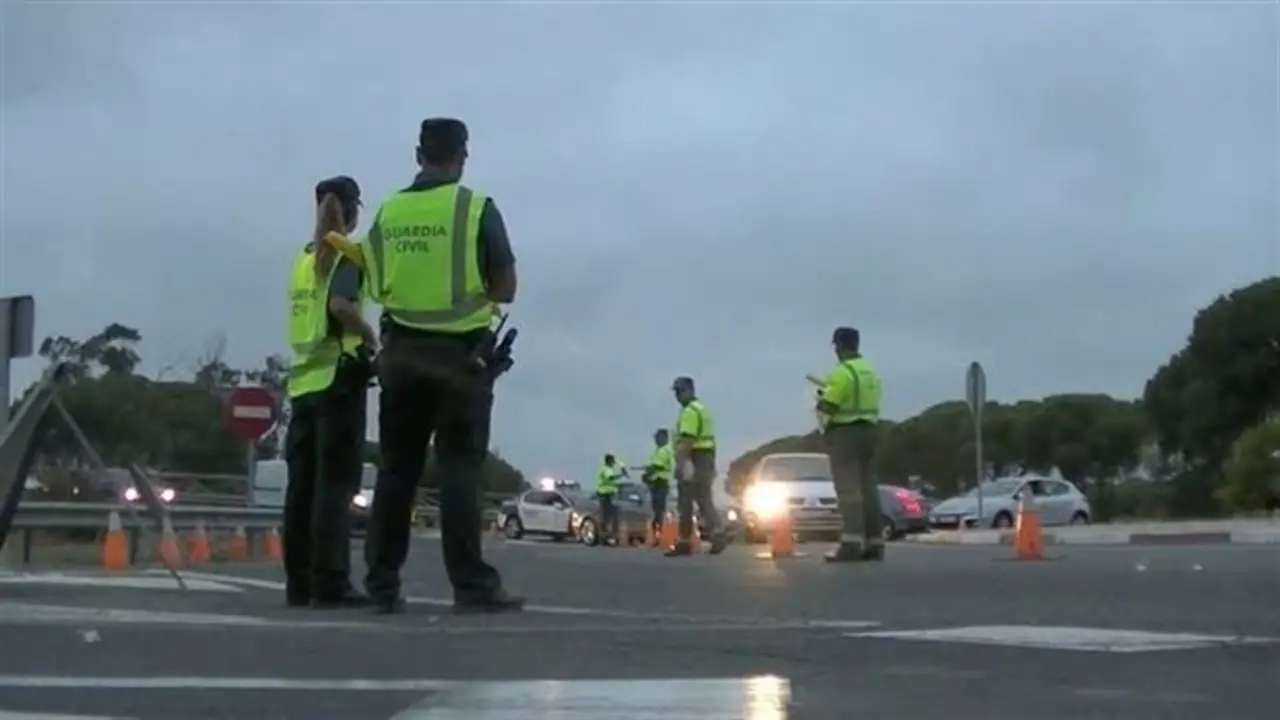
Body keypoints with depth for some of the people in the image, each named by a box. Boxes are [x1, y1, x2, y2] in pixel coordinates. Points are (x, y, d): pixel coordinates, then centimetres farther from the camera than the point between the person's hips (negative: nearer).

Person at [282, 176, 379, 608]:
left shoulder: (304, 257, 17)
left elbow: (308, 317, 17)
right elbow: (340, 305, -21)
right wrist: (371, 339, -8)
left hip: (303, 377, 7)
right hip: (337, 375, -7)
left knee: (302, 484, 6)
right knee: (335, 483, -6)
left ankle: (298, 582, 7)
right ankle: (330, 583, -8)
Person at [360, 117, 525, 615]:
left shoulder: (388, 213, 6)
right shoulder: (477, 208, -7)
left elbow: (377, 288, 13)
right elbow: (505, 289, -6)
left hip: (402, 353, 4)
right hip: (460, 356, -4)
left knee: (396, 470, 8)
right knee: (459, 471, -4)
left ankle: (382, 584, 9)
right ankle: (472, 585, -7)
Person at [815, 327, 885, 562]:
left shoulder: (843, 372, -15)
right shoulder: (870, 371, 15)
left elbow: (827, 408, -20)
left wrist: (822, 399, 3)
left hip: (845, 433, -9)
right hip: (867, 430, 9)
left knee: (848, 488, -12)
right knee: (867, 486, 10)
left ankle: (851, 543, -19)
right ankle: (873, 543, 11)